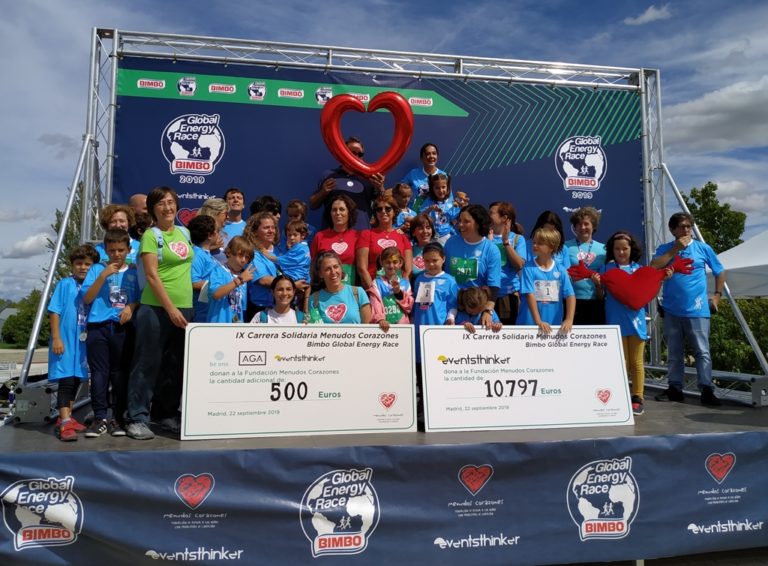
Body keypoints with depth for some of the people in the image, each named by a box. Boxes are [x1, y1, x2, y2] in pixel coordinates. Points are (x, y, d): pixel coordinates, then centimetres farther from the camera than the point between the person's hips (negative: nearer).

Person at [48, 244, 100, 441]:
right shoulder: (65, 284, -5)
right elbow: (54, 311, -7)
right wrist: (56, 338, -13)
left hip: (83, 341, 5)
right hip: (65, 340, -5)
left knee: (76, 380, 13)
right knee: (66, 380, -9)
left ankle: (66, 418, 26)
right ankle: (65, 423, -9)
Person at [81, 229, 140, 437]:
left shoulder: (133, 272, 10)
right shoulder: (97, 269, 9)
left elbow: (141, 299, 11)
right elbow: (86, 298, 1)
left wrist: (131, 307, -10)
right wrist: (103, 275, -8)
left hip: (123, 328, 0)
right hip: (98, 328, 0)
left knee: (120, 373, 3)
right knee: (99, 373, 0)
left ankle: (118, 417, 11)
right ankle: (100, 418, 7)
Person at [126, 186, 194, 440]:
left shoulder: (184, 233, 13)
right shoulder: (151, 236, -5)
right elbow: (152, 276, -12)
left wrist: (182, 308, 15)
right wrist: (170, 308, -18)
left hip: (185, 307, 6)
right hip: (156, 308, -6)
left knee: (177, 366, 12)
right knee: (148, 364, -1)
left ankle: (168, 414, 25)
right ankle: (138, 419, 8)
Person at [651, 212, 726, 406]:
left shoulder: (703, 248, 5)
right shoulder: (664, 249, 6)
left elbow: (720, 272, 16)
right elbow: (653, 268, -12)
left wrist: (717, 295, 8)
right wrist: (675, 249, -12)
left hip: (697, 311, -1)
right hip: (672, 311, 2)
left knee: (702, 352, -2)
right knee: (674, 353, 9)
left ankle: (707, 390, 0)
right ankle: (675, 389, 17)